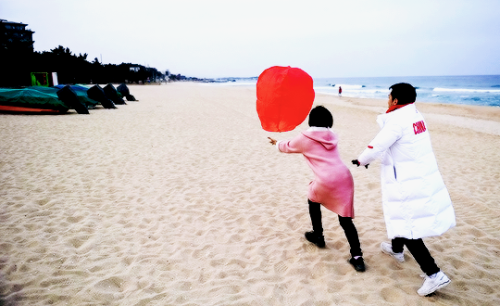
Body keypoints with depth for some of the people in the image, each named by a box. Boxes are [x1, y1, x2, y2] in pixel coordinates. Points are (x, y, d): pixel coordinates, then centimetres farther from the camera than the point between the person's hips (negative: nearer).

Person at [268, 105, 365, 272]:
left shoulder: (305, 138, 5)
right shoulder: (332, 136, 19)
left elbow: (288, 147, 24)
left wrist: (276, 143, 45)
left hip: (326, 181, -4)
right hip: (345, 178, 4)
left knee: (313, 201, 28)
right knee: (346, 219, 9)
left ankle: (318, 236, 38)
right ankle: (357, 257, 2)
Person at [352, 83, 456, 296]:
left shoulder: (396, 122, -19)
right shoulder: (416, 116, 8)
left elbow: (376, 148, -17)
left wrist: (360, 160, 0)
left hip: (407, 182, -9)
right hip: (424, 177, 9)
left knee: (407, 228, -2)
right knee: (401, 217, 28)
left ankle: (434, 274, 0)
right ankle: (396, 249, 49)